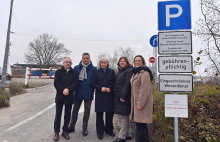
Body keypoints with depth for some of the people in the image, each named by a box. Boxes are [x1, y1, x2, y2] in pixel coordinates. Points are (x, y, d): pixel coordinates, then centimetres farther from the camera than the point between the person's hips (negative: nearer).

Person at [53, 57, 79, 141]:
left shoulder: (74, 73, 6)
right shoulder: (58, 72, 5)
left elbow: (75, 83, -5)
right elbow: (56, 83, -5)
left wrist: (68, 89, -19)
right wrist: (63, 90, -16)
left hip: (69, 97, 1)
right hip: (60, 96, -1)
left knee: (67, 115, 9)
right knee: (58, 115, 6)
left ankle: (65, 131, 22)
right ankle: (56, 132, 17)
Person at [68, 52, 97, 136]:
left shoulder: (94, 69, -4)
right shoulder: (76, 68, 0)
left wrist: (94, 89, -7)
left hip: (88, 94, -1)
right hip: (78, 93, 1)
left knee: (87, 111, 11)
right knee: (75, 110, 13)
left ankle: (85, 128, 27)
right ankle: (72, 127, 30)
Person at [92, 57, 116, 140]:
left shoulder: (111, 71, 6)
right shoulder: (97, 72, 6)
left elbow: (115, 82, 4)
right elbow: (93, 83, 3)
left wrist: (110, 88, -13)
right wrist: (101, 88, -13)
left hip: (109, 95, 1)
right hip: (99, 95, 0)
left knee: (110, 113, 6)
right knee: (99, 113, 2)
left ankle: (109, 130, 26)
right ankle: (100, 132, 17)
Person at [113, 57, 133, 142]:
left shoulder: (129, 71, -8)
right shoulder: (120, 71, 18)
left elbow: (127, 84, -16)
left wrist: (123, 96, -20)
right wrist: (117, 96, 12)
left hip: (124, 97, -9)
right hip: (119, 97, 9)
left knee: (124, 116, -2)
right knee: (124, 116, 14)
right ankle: (127, 134, 25)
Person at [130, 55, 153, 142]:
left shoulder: (144, 73, -13)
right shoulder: (135, 72, 17)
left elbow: (145, 89, -20)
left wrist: (140, 103, -21)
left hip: (141, 102, -9)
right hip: (136, 102, 10)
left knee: (140, 124, -5)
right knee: (141, 124, 16)